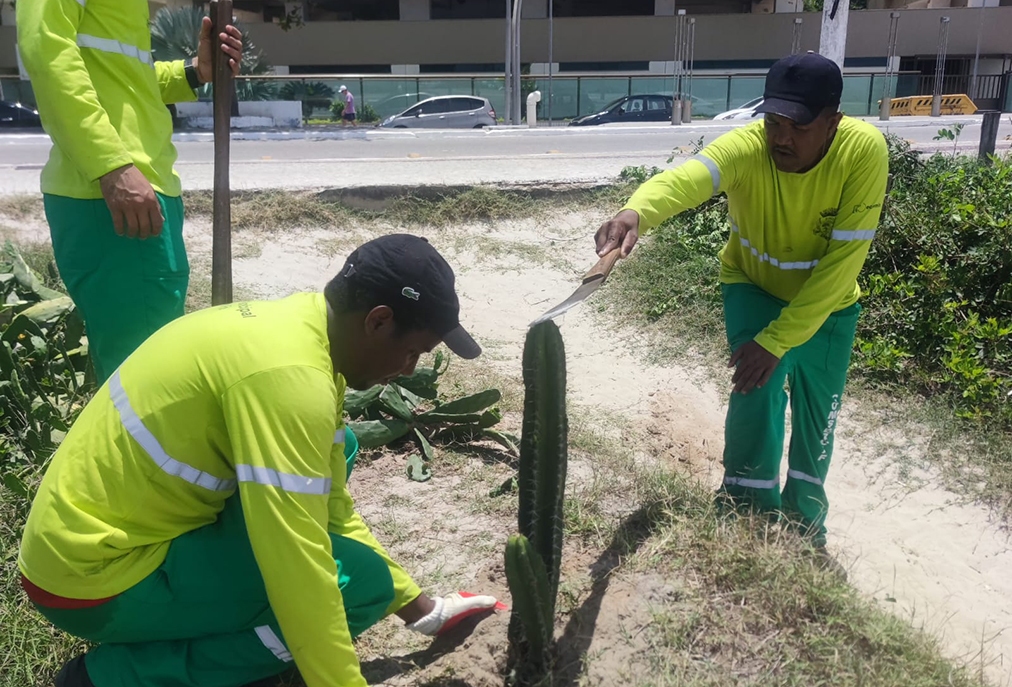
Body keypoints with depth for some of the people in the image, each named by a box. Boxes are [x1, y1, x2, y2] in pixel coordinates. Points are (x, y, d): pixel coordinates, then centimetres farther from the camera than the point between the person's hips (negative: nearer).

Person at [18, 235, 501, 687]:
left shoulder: (293, 329, 2)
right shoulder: (290, 375, -27)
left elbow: (331, 510, 10)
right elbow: (300, 571, -27)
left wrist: (418, 609, 14)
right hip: (94, 575, -9)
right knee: (361, 580, -13)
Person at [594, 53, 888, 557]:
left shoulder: (864, 151, -30)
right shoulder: (745, 148, -31)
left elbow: (842, 263, -30)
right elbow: (686, 178, -53)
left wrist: (776, 340, -34)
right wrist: (637, 211, -76)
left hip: (826, 302, 1)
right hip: (754, 287, -1)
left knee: (818, 413, 11)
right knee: (758, 386, -21)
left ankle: (806, 519, 38)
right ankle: (750, 510, 4)